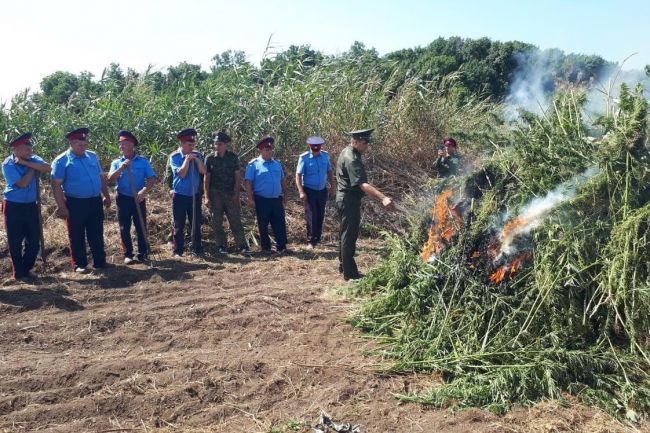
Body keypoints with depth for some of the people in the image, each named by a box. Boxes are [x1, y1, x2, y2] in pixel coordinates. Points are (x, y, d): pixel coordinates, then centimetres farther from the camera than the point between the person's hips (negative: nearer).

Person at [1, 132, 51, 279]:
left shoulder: (32, 159, 1)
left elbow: (47, 168, -18)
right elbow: (22, 183, -22)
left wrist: (26, 163, -22)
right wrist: (32, 168, -12)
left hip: (31, 206, 5)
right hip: (14, 207, -5)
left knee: (34, 241, 10)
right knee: (15, 242, 5)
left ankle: (26, 269, 28)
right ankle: (19, 272, 19)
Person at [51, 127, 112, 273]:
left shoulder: (92, 156, 8)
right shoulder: (61, 161, -8)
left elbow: (101, 177, 16)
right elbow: (56, 185, -11)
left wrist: (106, 196, 14)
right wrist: (62, 207, -15)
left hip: (95, 202, 5)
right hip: (75, 204, -5)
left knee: (97, 235, 11)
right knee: (77, 236, 6)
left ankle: (100, 261, 21)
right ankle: (79, 264, 17)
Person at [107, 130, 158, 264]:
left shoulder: (143, 161, -1)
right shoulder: (116, 162, 4)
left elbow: (152, 179, -8)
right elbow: (110, 179, -8)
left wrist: (143, 191, -22)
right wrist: (121, 168, -23)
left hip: (139, 199, -1)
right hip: (123, 199, 2)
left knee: (141, 227, 3)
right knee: (124, 228, 6)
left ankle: (142, 254, 13)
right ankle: (128, 254, 16)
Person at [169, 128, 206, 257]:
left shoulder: (197, 155, 3)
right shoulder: (174, 157, -6)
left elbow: (203, 171, -9)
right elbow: (181, 174, -16)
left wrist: (196, 159, -17)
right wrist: (187, 160, -18)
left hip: (195, 195, 3)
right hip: (180, 196, -3)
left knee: (196, 223, 8)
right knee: (179, 225, 3)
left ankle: (197, 249, 18)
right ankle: (177, 250, 11)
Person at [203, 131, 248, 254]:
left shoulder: (233, 157, 2)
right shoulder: (210, 158, 2)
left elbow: (238, 176, 2)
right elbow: (206, 178, 1)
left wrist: (236, 195, -5)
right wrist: (206, 197, -6)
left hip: (230, 194, 0)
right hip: (215, 194, 1)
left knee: (236, 220, -2)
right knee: (217, 222, 4)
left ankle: (242, 246, 1)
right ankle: (221, 246, 14)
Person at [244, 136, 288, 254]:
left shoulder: (277, 164, 10)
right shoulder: (254, 164, -5)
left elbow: (283, 181, 17)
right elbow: (248, 182, -8)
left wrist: (285, 195, 14)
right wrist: (250, 199, -13)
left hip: (277, 200, 4)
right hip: (262, 200, -4)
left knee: (280, 224, 2)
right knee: (263, 225, 6)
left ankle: (281, 247, 8)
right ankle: (265, 247, 18)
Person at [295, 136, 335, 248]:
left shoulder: (325, 155, 0)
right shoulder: (304, 157, -12)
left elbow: (330, 171, 11)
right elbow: (298, 175, -13)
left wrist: (332, 186, 8)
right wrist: (301, 192, -20)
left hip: (322, 190, 4)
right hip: (309, 191, -4)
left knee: (320, 216, 11)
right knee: (311, 217, -3)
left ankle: (317, 239, 24)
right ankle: (310, 241, 4)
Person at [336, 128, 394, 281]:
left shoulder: (347, 152, 9)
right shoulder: (351, 160, -24)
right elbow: (363, 184, -35)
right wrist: (383, 198, -45)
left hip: (345, 199, 11)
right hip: (349, 201, -11)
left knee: (346, 233, 18)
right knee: (350, 235, -5)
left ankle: (343, 265, 30)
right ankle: (350, 273, 0)